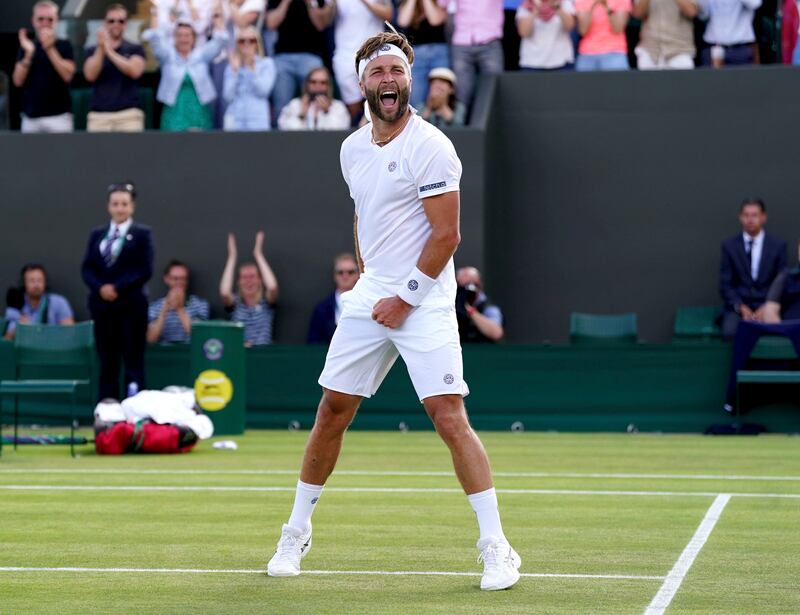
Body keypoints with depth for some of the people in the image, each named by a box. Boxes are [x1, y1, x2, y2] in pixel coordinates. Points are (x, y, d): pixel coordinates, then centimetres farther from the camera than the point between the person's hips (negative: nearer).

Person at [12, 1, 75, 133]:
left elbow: (68, 75, -11)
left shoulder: (64, 46, 4)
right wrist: (28, 54, -10)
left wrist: (50, 49, -17)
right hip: (30, 116, 3)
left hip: (58, 115, -3)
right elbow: (18, 81, 3)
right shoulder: (26, 47, 11)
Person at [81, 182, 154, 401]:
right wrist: (100, 287, -11)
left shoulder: (142, 234, 2)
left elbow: (145, 270, -7)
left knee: (133, 361, -2)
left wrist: (117, 288, -15)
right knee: (107, 362, 5)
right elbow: (87, 268, 8)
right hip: (102, 304, 4)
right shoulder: (97, 234, 13)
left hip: (131, 305, -4)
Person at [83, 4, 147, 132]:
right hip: (98, 114, 1)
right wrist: (100, 48, -13)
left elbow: (134, 71, -10)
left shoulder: (135, 49, 10)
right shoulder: (92, 51, 14)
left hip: (129, 113, -1)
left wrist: (109, 50, -12)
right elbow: (90, 75, -3)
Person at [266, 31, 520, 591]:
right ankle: (297, 534, 22)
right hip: (369, 299, 7)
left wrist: (405, 299, -13)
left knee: (450, 418, -14)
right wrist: (366, 274, 14)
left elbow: (447, 235, -14)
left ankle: (496, 548, -9)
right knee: (332, 412, 8)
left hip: (423, 303, -6)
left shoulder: (431, 147, -11)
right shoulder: (352, 150, 10)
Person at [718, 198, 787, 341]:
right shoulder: (729, 246, 7)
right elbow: (725, 285, 5)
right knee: (730, 333, -32)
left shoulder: (778, 245, 7)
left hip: (767, 307, 0)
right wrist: (741, 308, -11)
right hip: (738, 307, 0)